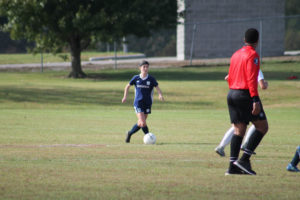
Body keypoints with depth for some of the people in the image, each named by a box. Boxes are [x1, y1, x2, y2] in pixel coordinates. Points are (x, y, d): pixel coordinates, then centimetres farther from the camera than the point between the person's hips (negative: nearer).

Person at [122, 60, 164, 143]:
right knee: (143, 123, -17)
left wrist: (160, 95, -28)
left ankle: (130, 133, 33)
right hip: (138, 103, -2)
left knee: (140, 124, 11)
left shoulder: (151, 79, -2)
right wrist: (125, 97, 11)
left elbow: (157, 88, -8)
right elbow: (128, 86, 15)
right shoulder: (136, 78, 0)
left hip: (147, 104, 2)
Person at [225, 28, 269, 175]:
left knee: (239, 130, 7)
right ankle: (244, 159, -9)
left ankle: (233, 166, -1)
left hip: (232, 94, 8)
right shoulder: (252, 55, -9)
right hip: (245, 95, -8)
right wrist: (255, 100, -21)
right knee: (262, 126, 0)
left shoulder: (235, 55, 16)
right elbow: (252, 79, -18)